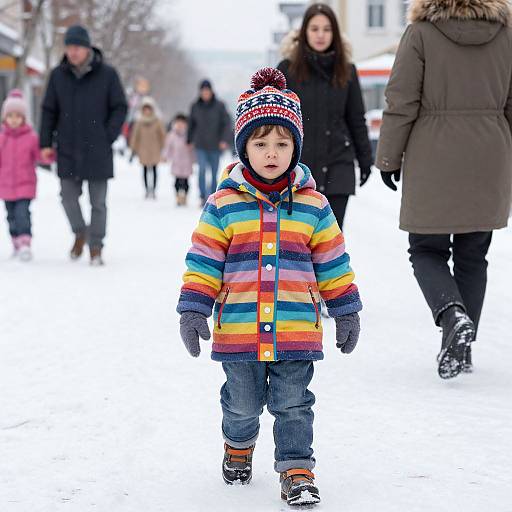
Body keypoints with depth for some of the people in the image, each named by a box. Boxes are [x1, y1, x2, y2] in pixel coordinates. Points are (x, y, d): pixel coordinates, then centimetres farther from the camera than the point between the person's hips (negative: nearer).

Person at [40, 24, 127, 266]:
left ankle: (96, 247, 13)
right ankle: (80, 232, 29)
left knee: (98, 201, 2)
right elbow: (49, 110, 9)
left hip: (98, 152, -2)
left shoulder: (107, 74, -3)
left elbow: (120, 108, 2)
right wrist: (46, 143, 4)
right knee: (68, 195, 3)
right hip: (67, 150, 2)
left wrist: (108, 137, -7)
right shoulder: (58, 75, 3)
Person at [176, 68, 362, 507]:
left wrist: (345, 311, 9)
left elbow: (332, 263, 8)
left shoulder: (312, 204, 2)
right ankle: (239, 446, 43)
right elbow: (204, 260, -1)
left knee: (293, 403, 2)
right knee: (243, 401, 15)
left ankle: (297, 470, 13)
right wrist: (193, 309, -6)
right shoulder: (225, 204, -3)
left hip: (297, 328, 0)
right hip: (239, 329, 0)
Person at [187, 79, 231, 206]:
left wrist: (224, 140, -15)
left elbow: (227, 123, -5)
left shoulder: (219, 106, -5)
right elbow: (191, 124, 14)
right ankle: (203, 196, -13)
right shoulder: (195, 107, 2)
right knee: (202, 169, -17)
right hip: (200, 145, 0)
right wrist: (189, 140, 14)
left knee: (214, 172, 7)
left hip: (215, 145, 0)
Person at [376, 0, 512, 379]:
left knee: (427, 250, 10)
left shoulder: (421, 33, -7)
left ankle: (453, 314, -17)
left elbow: (402, 103, -8)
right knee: (472, 255, 13)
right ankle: (459, 349, 14)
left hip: (434, 162, -3)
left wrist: (390, 158, 1)